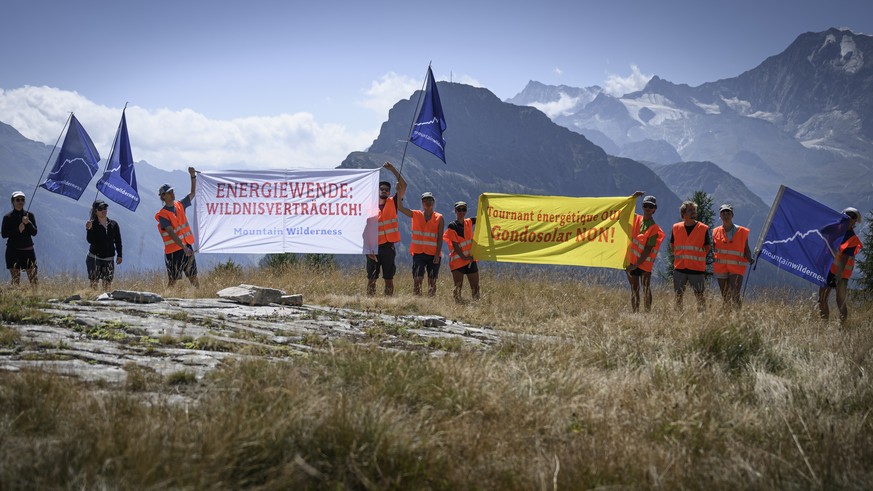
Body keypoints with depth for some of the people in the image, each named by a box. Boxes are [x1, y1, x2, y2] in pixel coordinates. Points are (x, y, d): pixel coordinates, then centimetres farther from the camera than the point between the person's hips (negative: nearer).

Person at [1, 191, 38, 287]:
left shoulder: (29, 215, 7)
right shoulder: (7, 217, 3)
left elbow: (34, 232, 0)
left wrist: (28, 223, -18)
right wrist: (17, 230, -14)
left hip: (28, 250, 1)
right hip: (13, 251, -1)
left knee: (33, 278, -7)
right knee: (15, 279, -3)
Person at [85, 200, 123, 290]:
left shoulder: (113, 224, 5)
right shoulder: (92, 225, -4)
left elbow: (118, 241, 11)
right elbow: (90, 240, -16)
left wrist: (119, 255, 8)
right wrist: (89, 229, -31)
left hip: (109, 259, 3)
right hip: (94, 258, -3)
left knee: (108, 284, 2)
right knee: (94, 283, -5)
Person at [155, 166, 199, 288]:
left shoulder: (180, 205, 9)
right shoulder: (163, 215, -12)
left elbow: (192, 193, 20)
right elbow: (171, 233, -21)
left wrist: (193, 176, 7)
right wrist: (183, 247, -30)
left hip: (187, 247, 6)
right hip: (173, 250, -6)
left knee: (193, 277, 6)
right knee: (173, 280, -1)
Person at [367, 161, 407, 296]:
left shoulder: (393, 203, 6)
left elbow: (403, 185, -5)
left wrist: (392, 169, -11)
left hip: (388, 247, 1)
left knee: (389, 279, 5)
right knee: (371, 279, 2)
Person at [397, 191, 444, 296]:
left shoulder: (439, 218, 5)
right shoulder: (416, 215, 7)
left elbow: (440, 238, 0)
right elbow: (400, 207, -2)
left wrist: (437, 254, -9)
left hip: (433, 255, 0)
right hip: (418, 253, 0)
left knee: (432, 281, 4)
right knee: (417, 279, -10)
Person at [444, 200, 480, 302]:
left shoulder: (469, 223, 9)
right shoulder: (452, 227, -7)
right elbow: (455, 245, -12)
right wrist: (464, 257, -17)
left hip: (470, 259, 5)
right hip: (458, 260, -5)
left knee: (475, 286, 4)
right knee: (458, 287, -4)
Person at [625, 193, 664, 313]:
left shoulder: (654, 228, -8)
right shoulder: (636, 219, 8)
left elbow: (648, 250, -12)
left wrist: (636, 264, -17)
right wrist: (633, 197, 0)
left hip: (644, 262, -5)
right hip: (631, 261, 5)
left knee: (646, 289, -4)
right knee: (634, 289, 7)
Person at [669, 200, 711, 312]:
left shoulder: (703, 229, -1)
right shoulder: (676, 228, 6)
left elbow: (708, 247, 6)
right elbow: (672, 245, 17)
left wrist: (698, 257, -1)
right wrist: (679, 256, 8)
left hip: (697, 268, -2)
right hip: (679, 267, 3)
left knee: (699, 295, -1)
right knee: (678, 294, 7)